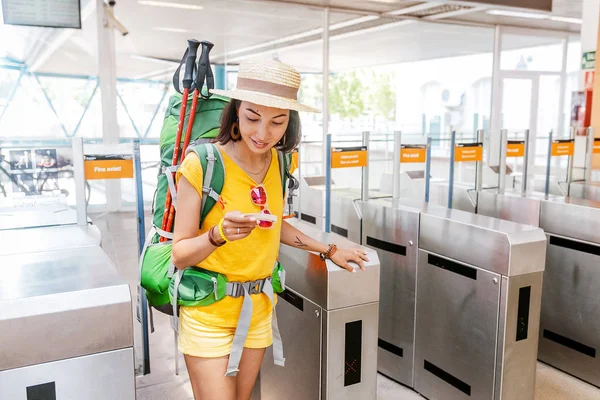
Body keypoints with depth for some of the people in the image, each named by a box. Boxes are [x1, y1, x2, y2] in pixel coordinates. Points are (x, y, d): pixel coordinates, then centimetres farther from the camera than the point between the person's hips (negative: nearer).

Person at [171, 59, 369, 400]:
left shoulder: (279, 163, -2)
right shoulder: (201, 164, -19)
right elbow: (180, 254, -14)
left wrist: (328, 250, 15)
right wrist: (218, 235, -32)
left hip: (259, 309, 5)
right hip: (209, 312, -5)